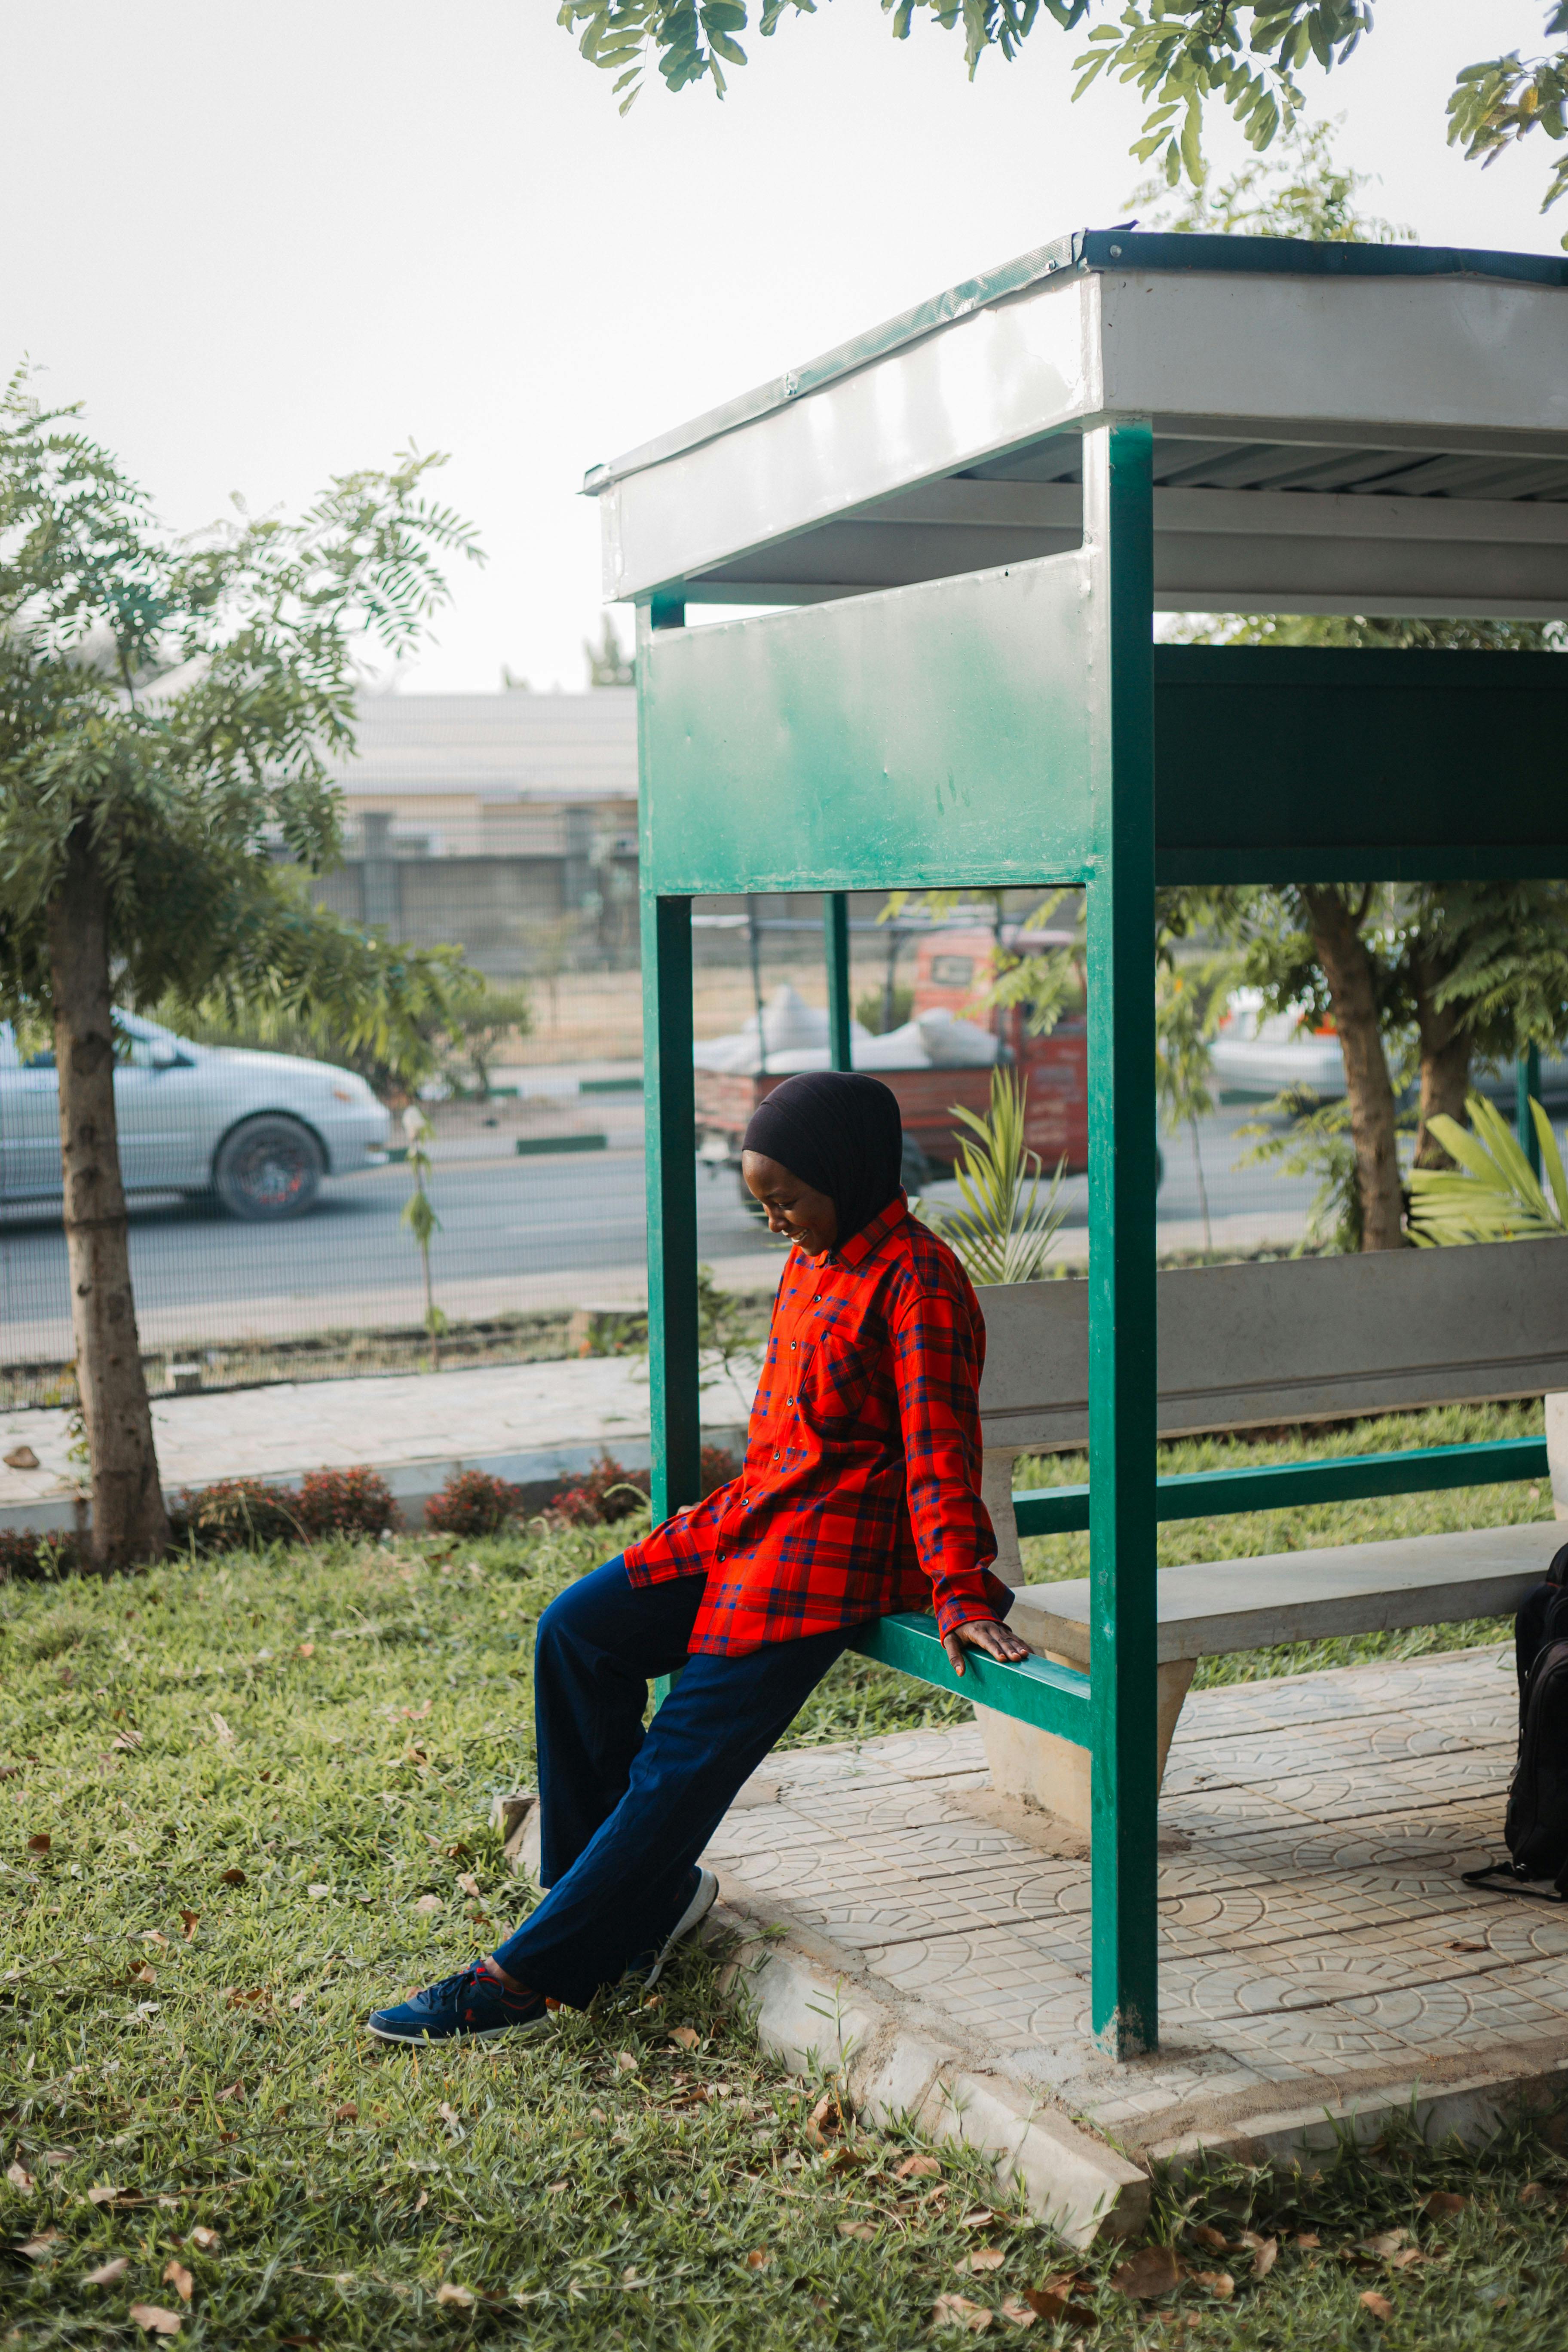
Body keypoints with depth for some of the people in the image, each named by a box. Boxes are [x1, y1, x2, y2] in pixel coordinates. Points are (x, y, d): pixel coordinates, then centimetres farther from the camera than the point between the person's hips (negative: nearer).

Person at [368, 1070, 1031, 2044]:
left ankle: (531, 1975, -9)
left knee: (690, 1754, -13)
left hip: (840, 1544, -9)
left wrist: (959, 1592, -27)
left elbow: (940, 1451, -20)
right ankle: (651, 1893, 2)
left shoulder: (918, 1281, -13)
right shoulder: (808, 1266, 15)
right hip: (755, 1519, 9)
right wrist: (719, 1525, 18)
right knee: (577, 1631, -4)